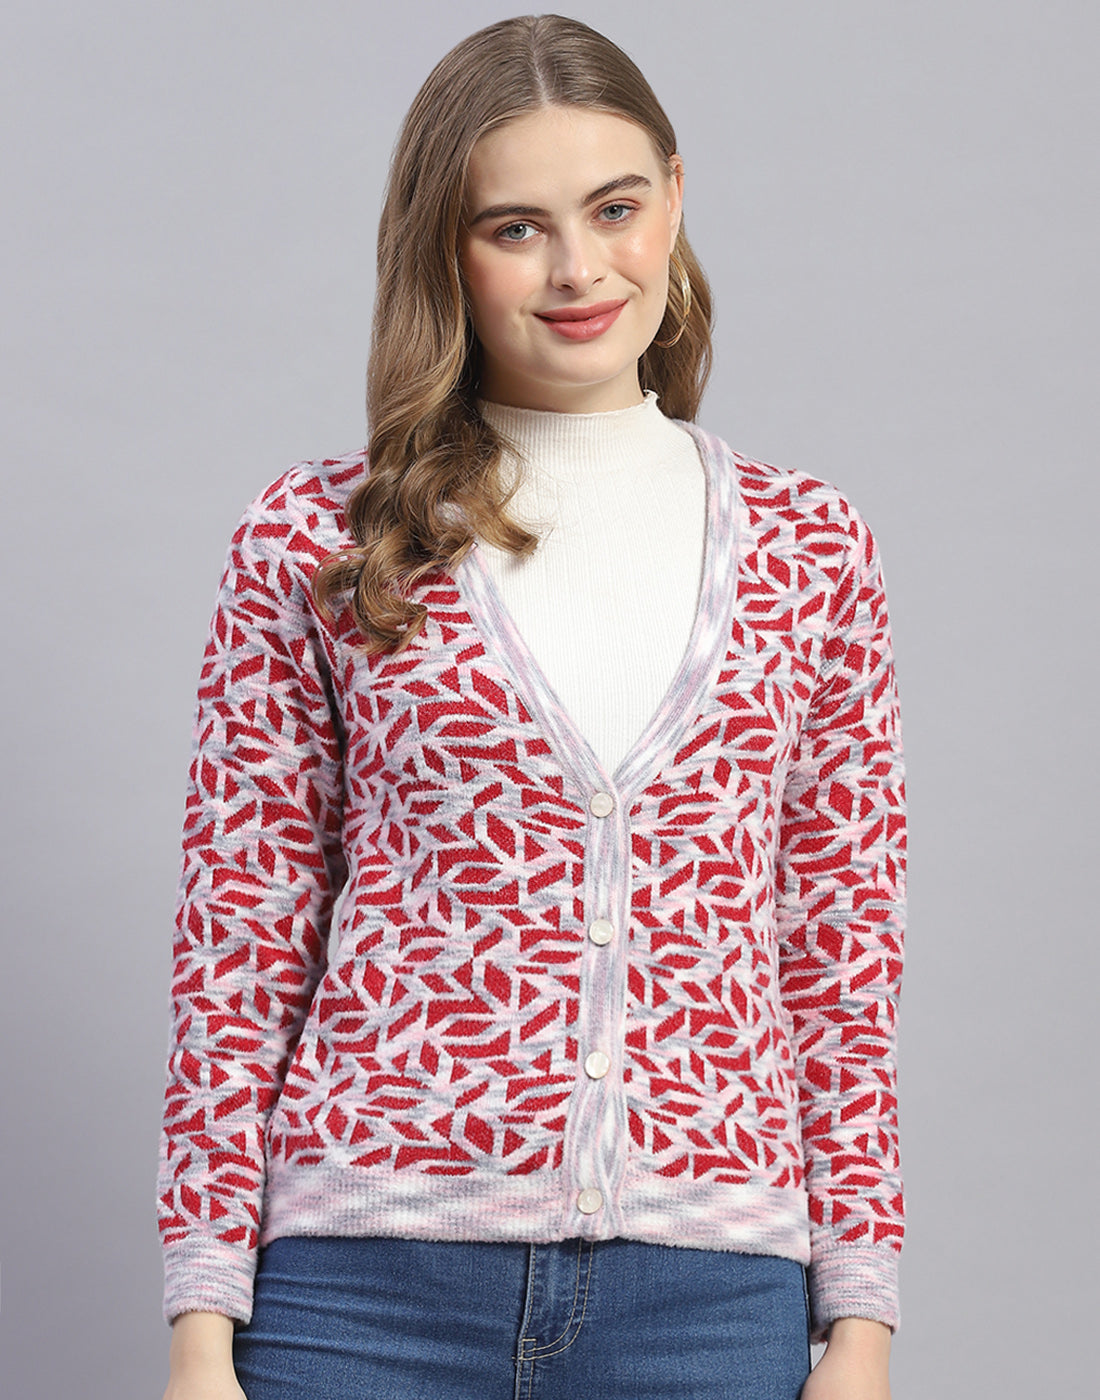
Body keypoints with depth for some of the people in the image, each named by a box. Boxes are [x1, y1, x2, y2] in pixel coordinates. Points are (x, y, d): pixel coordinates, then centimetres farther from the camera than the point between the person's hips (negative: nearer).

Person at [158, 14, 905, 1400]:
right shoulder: (315, 543, 3)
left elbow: (847, 964, 9)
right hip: (371, 1281, -1)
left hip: (709, 1287, 1)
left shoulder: (809, 550, 7)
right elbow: (238, 948, 2)